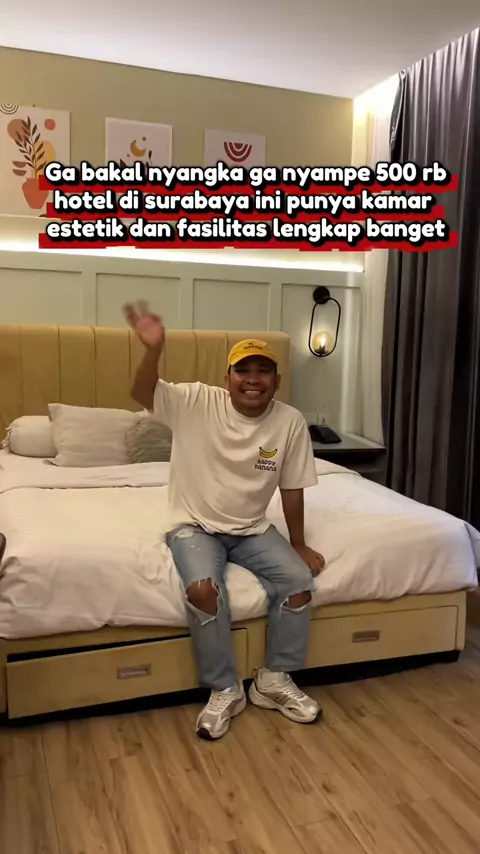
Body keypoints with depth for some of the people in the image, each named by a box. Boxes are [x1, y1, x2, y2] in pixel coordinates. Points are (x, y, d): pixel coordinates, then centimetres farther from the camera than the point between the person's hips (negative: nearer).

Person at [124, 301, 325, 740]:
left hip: (252, 529, 3)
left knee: (299, 582, -17)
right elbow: (142, 394, -26)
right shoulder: (198, 402, -12)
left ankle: (274, 681, 6)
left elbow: (292, 489, 0)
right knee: (203, 588, -29)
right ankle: (224, 691, -6)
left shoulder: (290, 421, -8)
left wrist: (299, 546, 3)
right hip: (195, 525, -2)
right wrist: (154, 349, -45)